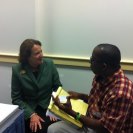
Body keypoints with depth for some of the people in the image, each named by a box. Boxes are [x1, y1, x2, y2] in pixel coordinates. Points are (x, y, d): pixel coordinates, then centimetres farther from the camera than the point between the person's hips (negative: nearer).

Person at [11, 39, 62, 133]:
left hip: (48, 107, 2)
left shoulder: (49, 64, -5)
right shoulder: (17, 70, -9)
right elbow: (16, 99, -5)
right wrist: (32, 115, -18)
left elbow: (58, 88, 2)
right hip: (28, 110, -1)